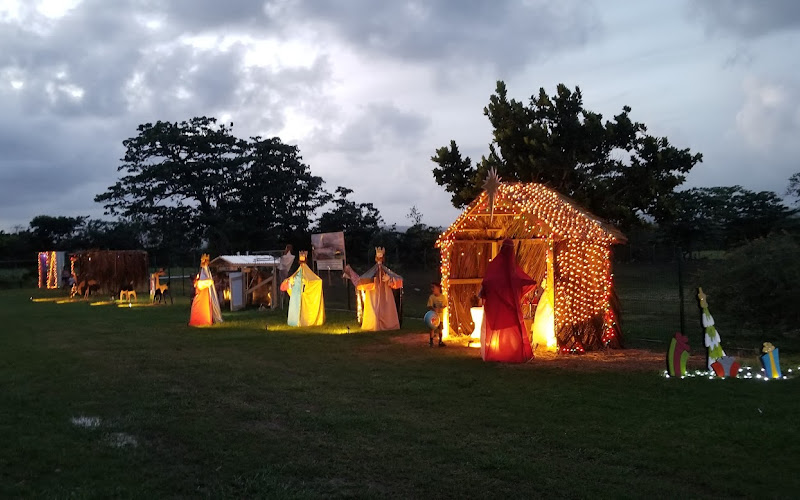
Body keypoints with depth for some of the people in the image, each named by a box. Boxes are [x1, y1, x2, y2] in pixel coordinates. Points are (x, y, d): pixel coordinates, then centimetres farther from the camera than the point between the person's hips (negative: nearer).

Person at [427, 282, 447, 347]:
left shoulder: (443, 297, -4)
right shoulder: (431, 297, -10)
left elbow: (445, 305, 6)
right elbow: (429, 306, -11)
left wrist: (441, 308, -15)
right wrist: (433, 309, -30)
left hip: (440, 315, 2)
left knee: (440, 328, 10)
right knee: (432, 328, -1)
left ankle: (440, 342, 22)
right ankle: (431, 342, 7)